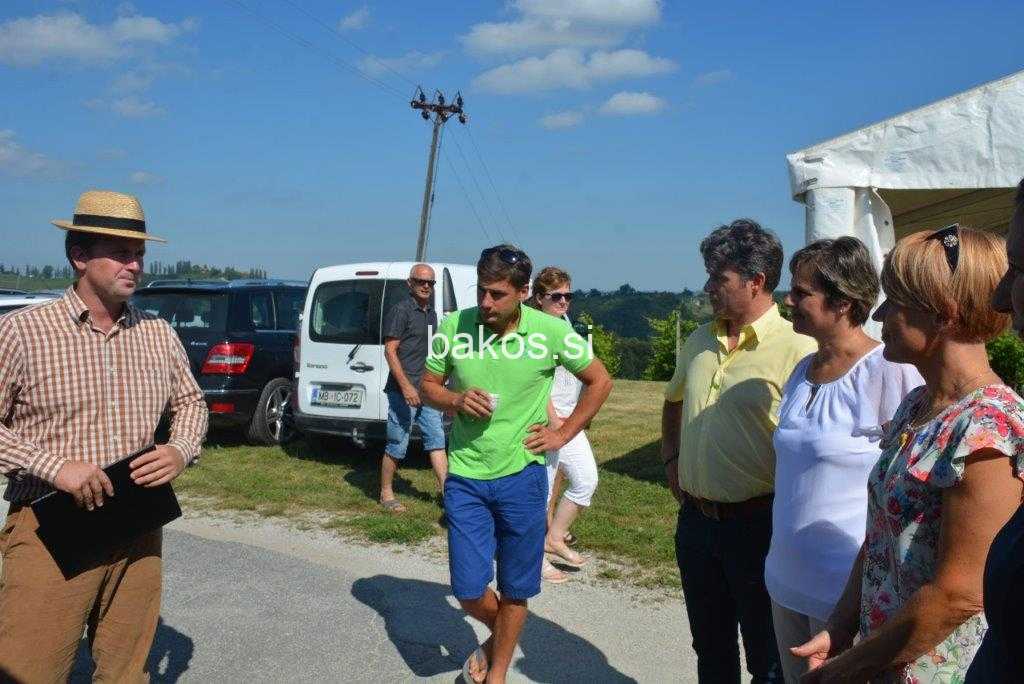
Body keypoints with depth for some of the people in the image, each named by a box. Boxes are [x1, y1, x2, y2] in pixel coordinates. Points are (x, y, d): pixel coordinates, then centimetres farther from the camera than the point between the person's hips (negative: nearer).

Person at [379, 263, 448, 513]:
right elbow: (390, 351, -14)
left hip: (427, 392, 8)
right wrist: (406, 386, -21)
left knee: (436, 440, 5)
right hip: (403, 391, -8)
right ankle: (386, 494, 15)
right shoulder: (401, 310, -9)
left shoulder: (431, 313, 16)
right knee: (397, 446, 1)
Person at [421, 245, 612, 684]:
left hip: (521, 477, -1)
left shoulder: (551, 331, -11)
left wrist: (564, 434, -1)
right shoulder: (454, 325, -6)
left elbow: (599, 381, 4)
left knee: (515, 590, 11)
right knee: (468, 590, 5)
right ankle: (499, 637, 38)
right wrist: (455, 400, -14)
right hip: (465, 476, 2)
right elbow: (428, 384, 7)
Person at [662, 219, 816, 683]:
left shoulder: (797, 349, -17)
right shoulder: (698, 343, 7)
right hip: (695, 519, 7)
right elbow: (673, 404, 24)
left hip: (758, 523, -6)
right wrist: (672, 461, 13)